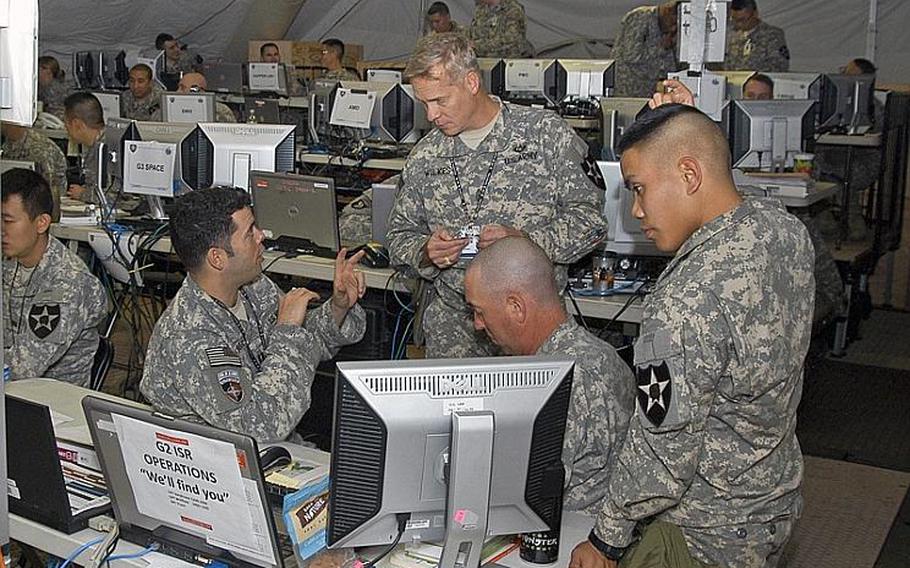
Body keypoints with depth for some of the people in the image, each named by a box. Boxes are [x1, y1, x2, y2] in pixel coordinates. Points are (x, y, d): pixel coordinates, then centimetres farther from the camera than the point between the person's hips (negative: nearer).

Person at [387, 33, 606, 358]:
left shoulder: (547, 133, -2)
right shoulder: (424, 157, 10)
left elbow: (590, 216, -3)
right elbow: (400, 235, 17)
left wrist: (525, 240, -17)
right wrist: (425, 253, -5)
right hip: (453, 319, 3)